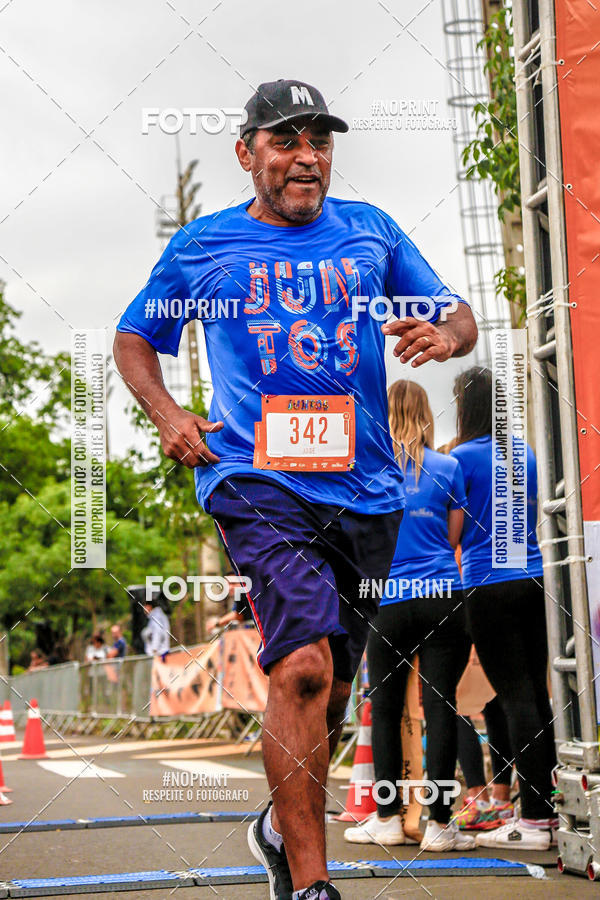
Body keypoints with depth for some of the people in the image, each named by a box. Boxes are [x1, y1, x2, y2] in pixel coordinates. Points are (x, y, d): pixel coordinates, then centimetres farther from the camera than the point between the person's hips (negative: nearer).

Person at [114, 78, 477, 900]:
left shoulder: (369, 230, 12)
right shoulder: (201, 246, 8)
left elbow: (460, 316, 14)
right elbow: (133, 337, 20)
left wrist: (446, 335, -10)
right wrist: (167, 415, 2)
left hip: (367, 491, 4)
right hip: (256, 480, -3)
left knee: (333, 686, 12)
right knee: (304, 664, -22)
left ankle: (282, 828, 38)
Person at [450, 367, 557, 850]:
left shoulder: (462, 458, -6)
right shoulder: (525, 453, 11)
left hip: (491, 587, -6)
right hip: (535, 580, 6)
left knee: (515, 696, -6)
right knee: (537, 692, 10)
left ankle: (534, 819, -6)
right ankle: (552, 808, 12)